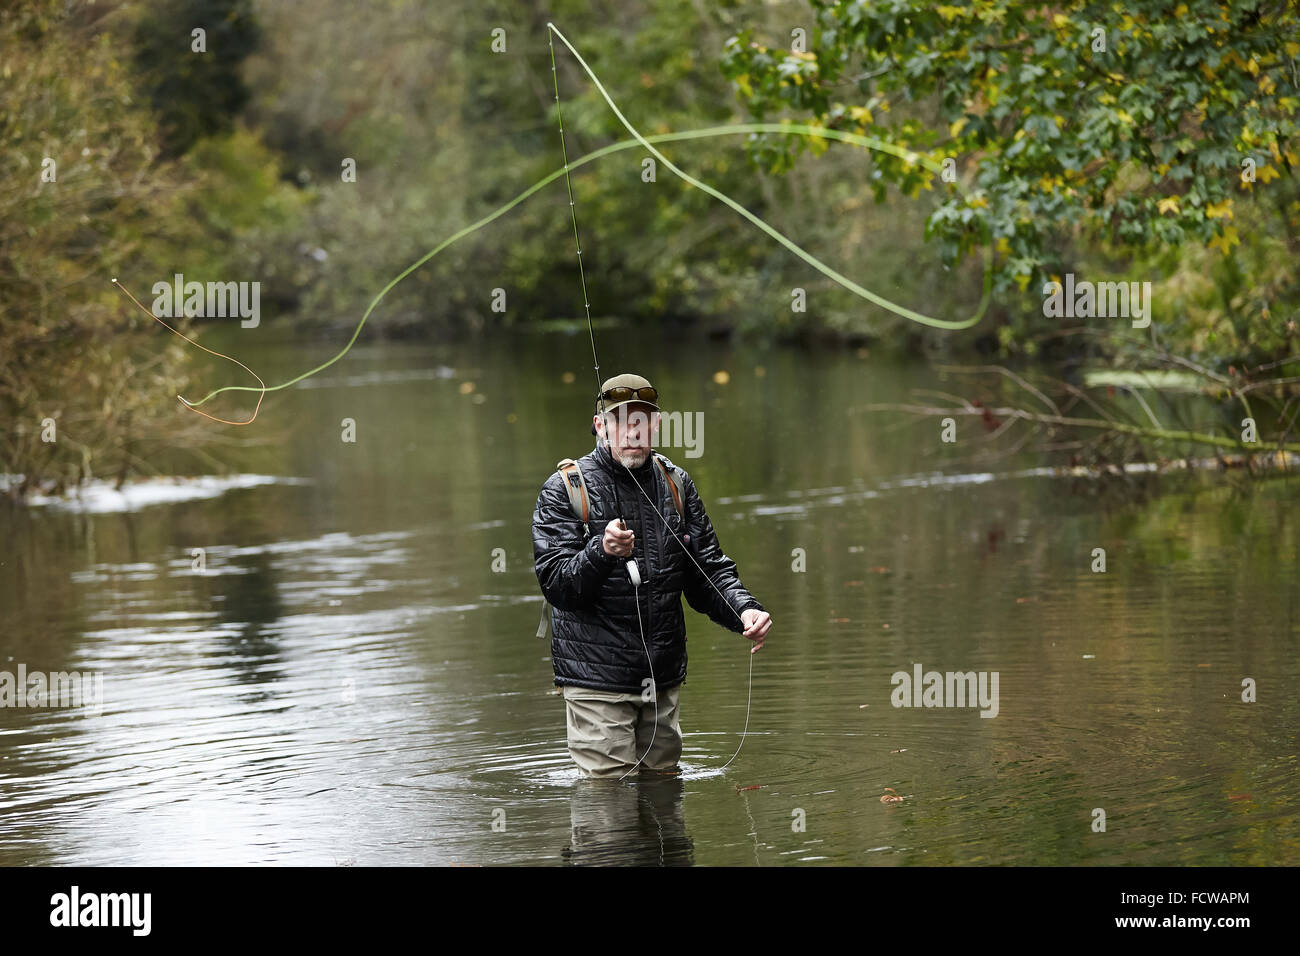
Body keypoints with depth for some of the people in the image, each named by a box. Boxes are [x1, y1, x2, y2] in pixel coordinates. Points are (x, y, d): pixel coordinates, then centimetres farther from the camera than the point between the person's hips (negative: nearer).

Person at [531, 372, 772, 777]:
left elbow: (709, 570, 8)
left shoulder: (676, 485, 8)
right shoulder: (565, 489, -7)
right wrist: (601, 553, -33)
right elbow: (555, 584, -14)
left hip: (665, 678, 5)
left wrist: (744, 610, -12)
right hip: (596, 676, -5)